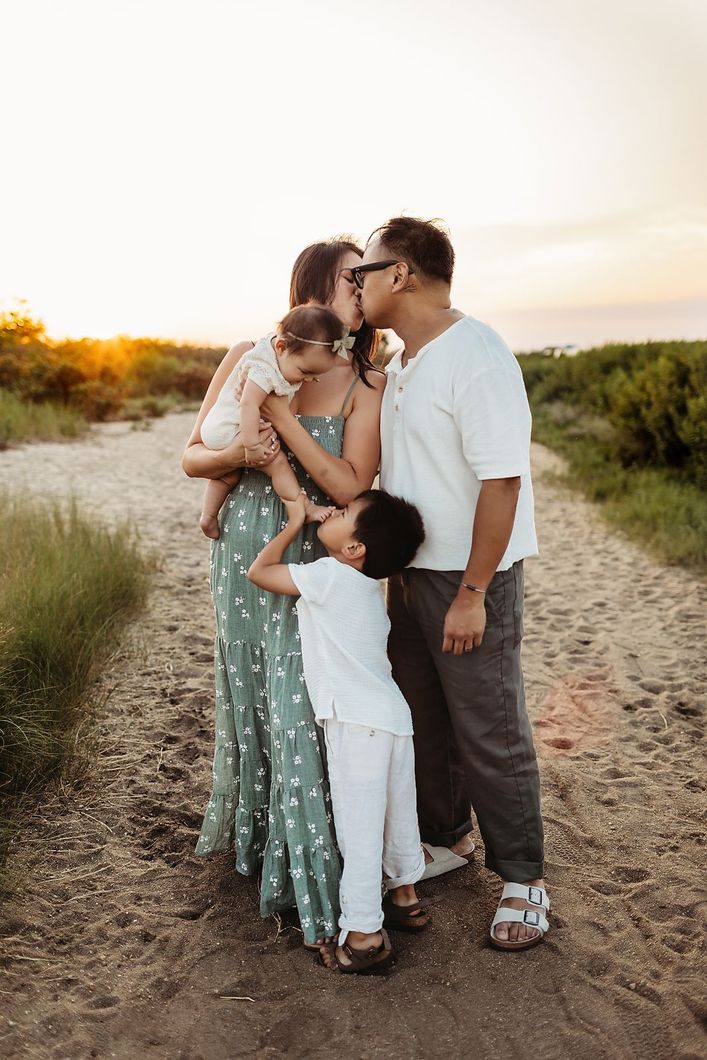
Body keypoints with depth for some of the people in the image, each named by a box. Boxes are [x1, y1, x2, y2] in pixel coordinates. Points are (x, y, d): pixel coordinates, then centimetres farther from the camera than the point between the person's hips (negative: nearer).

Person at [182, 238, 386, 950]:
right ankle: (251, 833, 39)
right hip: (243, 549, 2)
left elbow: (349, 486, -15)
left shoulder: (366, 384, -4)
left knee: (301, 703, -1)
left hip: (314, 557, -2)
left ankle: (309, 868, 17)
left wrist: (283, 417, -19)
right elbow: (192, 458, 2)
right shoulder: (248, 357, 1)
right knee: (250, 694, 15)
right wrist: (239, 453, -19)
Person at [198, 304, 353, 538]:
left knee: (227, 475, 26)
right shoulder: (265, 369, -32)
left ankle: (208, 515, 35)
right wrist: (252, 445, -37)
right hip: (232, 431, -10)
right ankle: (306, 510, -11)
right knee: (278, 463, -15)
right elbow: (248, 404, -38)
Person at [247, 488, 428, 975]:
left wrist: (295, 521, 3)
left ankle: (364, 935, 6)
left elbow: (259, 571, -3)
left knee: (358, 827, -1)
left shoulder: (329, 576, -11)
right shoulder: (368, 584, 13)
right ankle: (405, 897, 39)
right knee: (398, 814, 22)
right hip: (394, 716, 9)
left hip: (358, 724, -9)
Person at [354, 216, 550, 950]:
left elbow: (502, 482, -23)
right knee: (421, 717, 18)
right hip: (410, 568, 9)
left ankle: (522, 880, 20)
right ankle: (444, 840, 38)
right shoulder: (397, 365, 10)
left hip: (471, 578, -8)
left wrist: (471, 594, -22)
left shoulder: (477, 359, -19)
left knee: (490, 732, 2)